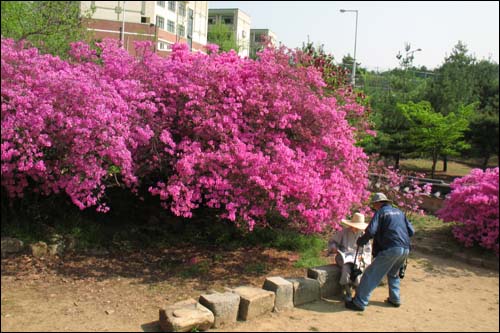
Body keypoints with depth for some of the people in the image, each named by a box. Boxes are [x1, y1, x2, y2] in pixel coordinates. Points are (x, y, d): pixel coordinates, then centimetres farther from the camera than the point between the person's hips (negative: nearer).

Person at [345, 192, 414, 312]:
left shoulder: (381, 212, 1)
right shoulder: (399, 212, 20)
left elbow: (370, 231, -12)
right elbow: (411, 231, 18)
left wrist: (360, 241, 3)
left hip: (390, 249, -7)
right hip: (405, 249, 7)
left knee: (371, 274, -2)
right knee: (393, 274, 30)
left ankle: (359, 302, -3)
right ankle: (395, 299, 31)